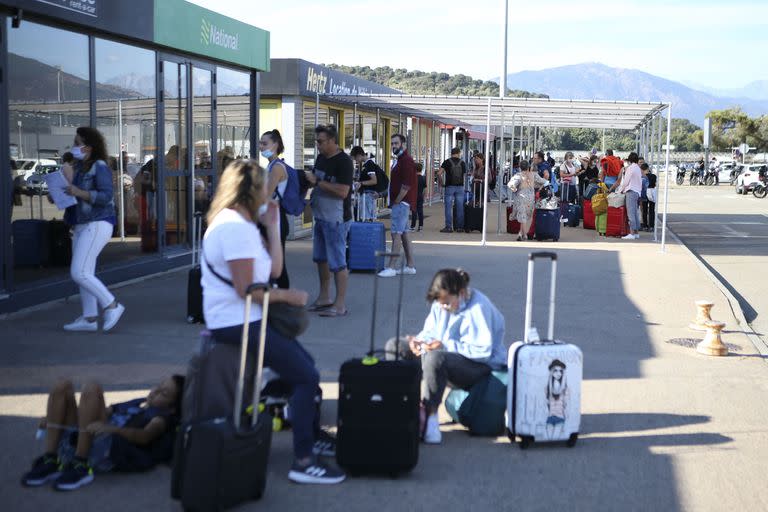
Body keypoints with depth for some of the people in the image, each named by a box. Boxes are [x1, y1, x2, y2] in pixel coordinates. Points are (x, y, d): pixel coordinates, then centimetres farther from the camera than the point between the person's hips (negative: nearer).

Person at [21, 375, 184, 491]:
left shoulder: (161, 416, 14)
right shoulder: (135, 403, 35)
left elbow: (145, 436, -9)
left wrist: (111, 428, -28)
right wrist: (53, 419, 14)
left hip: (109, 450, -6)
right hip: (77, 440, 7)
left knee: (92, 389, -23)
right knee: (63, 386, -9)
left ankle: (80, 467, -29)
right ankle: (50, 462, -18)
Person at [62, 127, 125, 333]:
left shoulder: (100, 167, -12)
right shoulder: (80, 167, 13)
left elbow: (106, 196, -21)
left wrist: (79, 192, -27)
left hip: (97, 225, -9)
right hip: (81, 225, 9)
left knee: (79, 273, -13)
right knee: (85, 274, 9)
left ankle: (112, 306, -3)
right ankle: (89, 319, 13)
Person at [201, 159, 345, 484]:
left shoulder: (241, 224, 14)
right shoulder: (234, 227, -20)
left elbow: (274, 270, 9)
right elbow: (247, 290, -24)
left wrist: (271, 226, 5)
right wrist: (287, 296, -11)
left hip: (245, 319, 11)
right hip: (237, 323, -11)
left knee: (305, 365, 20)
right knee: (306, 377, -12)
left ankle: (312, 438, 29)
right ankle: (303, 462, -9)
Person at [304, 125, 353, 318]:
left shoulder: (343, 162, -16)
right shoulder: (321, 158, 10)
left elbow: (343, 191, -24)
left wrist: (317, 181, -21)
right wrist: (307, 180, -1)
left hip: (336, 220, -9)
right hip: (321, 216, 9)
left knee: (337, 262, -4)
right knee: (321, 258, 17)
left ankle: (340, 305, 2)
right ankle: (324, 298, 30)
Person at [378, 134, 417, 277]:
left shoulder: (406, 161, -13)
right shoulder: (399, 160, 18)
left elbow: (406, 186, -19)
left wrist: (396, 202, -15)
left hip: (401, 203, -10)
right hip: (400, 203, 10)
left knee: (396, 234, -11)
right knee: (404, 234, 12)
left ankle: (391, 267, -11)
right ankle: (410, 266, 16)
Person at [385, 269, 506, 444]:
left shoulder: (478, 308, -20)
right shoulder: (440, 303, 3)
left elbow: (483, 350, -24)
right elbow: (430, 331, 12)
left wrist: (446, 346, -28)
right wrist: (420, 340, -13)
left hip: (481, 367, -9)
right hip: (448, 359, 9)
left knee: (435, 358, -41)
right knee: (394, 346, -1)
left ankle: (430, 415, -27)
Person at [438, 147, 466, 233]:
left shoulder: (447, 162, -1)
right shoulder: (462, 163, 5)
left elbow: (440, 173, -8)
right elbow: (465, 174, 11)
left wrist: (442, 183, 5)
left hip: (449, 186, -2)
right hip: (460, 187, 2)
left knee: (448, 207, 0)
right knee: (460, 207, 7)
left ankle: (449, 227, -3)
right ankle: (460, 227, 9)